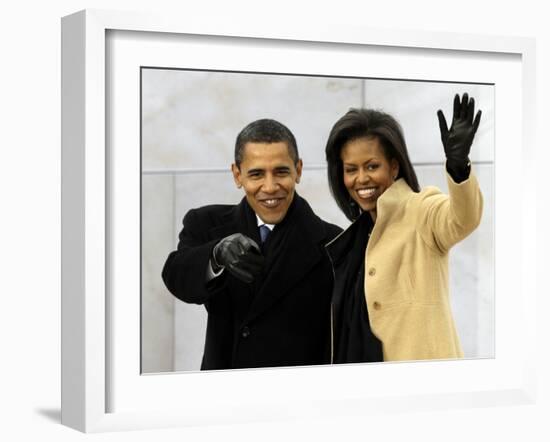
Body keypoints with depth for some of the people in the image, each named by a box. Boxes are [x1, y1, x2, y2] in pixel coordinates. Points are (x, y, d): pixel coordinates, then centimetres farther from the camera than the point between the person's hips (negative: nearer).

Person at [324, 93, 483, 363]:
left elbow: (461, 219, -30)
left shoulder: (421, 212, -6)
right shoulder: (357, 234, 15)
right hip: (357, 359, 8)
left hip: (418, 360, -7)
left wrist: (458, 166, -47)